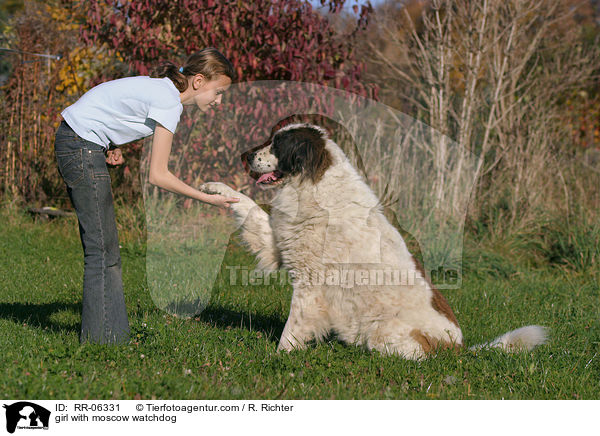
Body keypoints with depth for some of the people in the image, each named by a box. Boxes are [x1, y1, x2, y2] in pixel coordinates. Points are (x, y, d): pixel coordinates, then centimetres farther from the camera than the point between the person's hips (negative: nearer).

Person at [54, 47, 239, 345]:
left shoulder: (160, 86, 10)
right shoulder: (169, 103, -18)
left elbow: (108, 104, 20)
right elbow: (157, 175, -19)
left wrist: (109, 146, 5)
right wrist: (208, 199, -14)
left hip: (70, 140, 10)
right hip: (82, 147, -10)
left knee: (102, 244, 11)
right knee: (102, 247, -6)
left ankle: (108, 332, 15)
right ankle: (102, 337, -1)